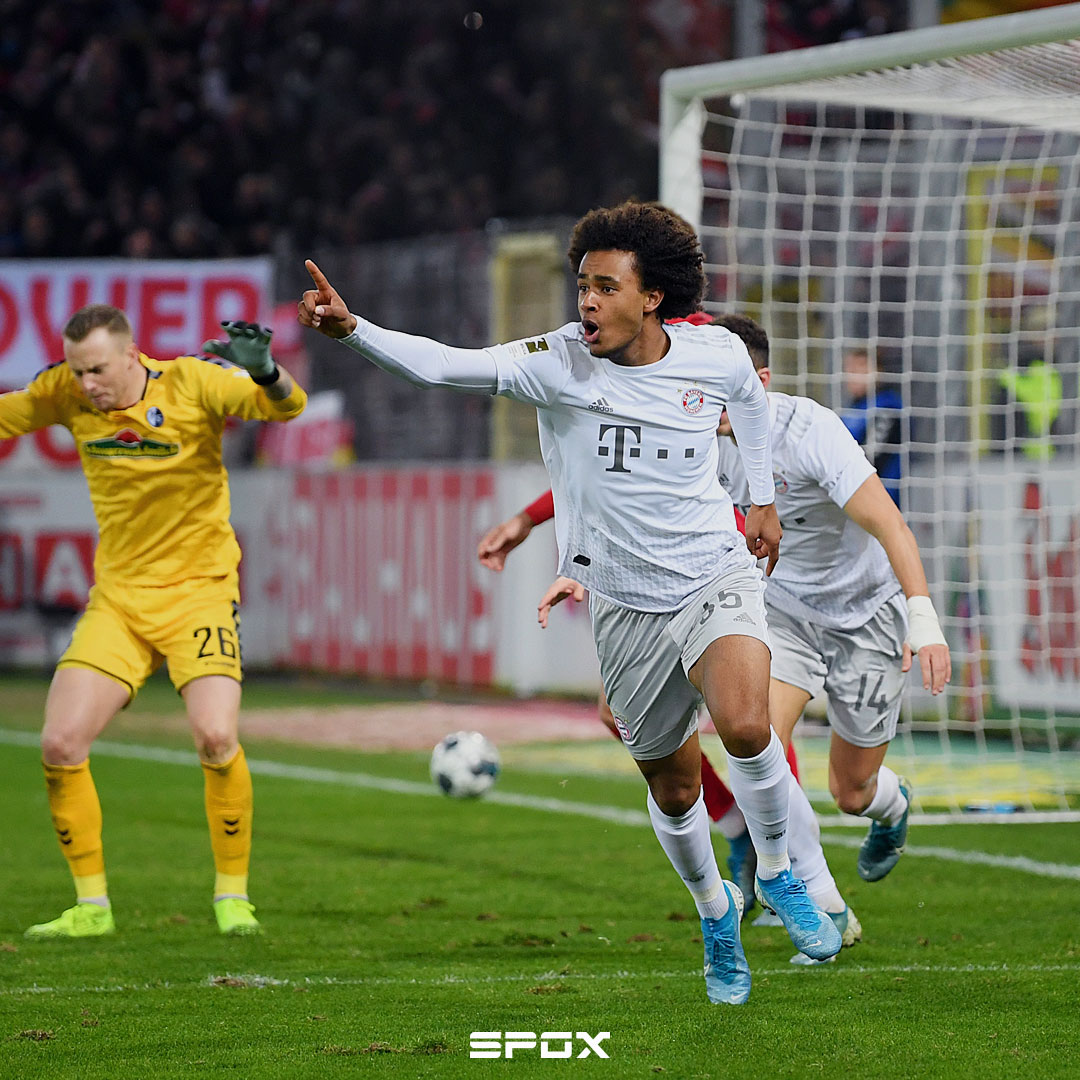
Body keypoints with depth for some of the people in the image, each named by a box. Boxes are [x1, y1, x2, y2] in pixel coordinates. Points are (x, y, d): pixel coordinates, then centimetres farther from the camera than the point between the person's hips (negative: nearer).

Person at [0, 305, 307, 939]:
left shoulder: (192, 383, -13)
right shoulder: (68, 394, -3)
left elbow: (288, 406, -20)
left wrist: (264, 372, -40)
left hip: (199, 589, -4)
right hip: (117, 595, 4)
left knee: (216, 737, -22)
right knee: (60, 745, -7)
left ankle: (233, 898, -3)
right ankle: (92, 907, 9)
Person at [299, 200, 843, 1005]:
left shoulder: (717, 355, -7)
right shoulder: (557, 364, -14)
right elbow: (443, 365, -27)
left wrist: (763, 498, 20)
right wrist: (352, 329, -41)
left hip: (717, 581, -1)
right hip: (626, 606, 1)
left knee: (745, 726, -29)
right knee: (673, 788, 13)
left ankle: (778, 871, -1)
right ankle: (715, 909, 43)